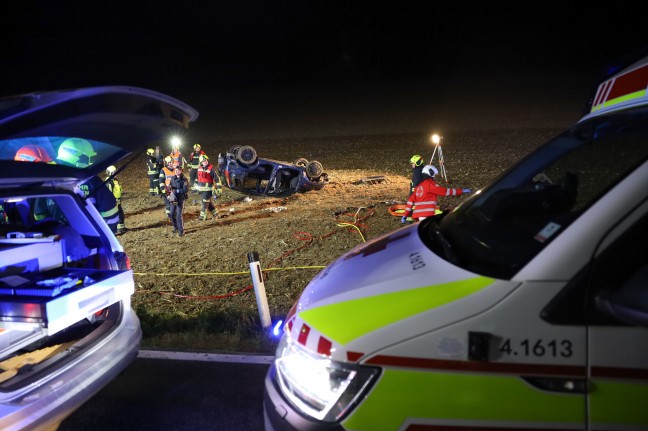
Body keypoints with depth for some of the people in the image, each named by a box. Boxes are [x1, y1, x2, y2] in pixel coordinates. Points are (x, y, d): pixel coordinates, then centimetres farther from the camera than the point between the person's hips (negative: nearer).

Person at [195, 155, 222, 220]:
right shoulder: (199, 168, 7)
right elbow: (197, 177, 22)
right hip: (200, 189, 7)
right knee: (208, 202, 14)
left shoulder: (211, 169, -12)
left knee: (205, 202, -3)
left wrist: (219, 188, -15)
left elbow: (217, 178, -13)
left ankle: (203, 216, 7)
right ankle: (215, 213, 28)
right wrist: (196, 185, 28)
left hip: (208, 189, -6)